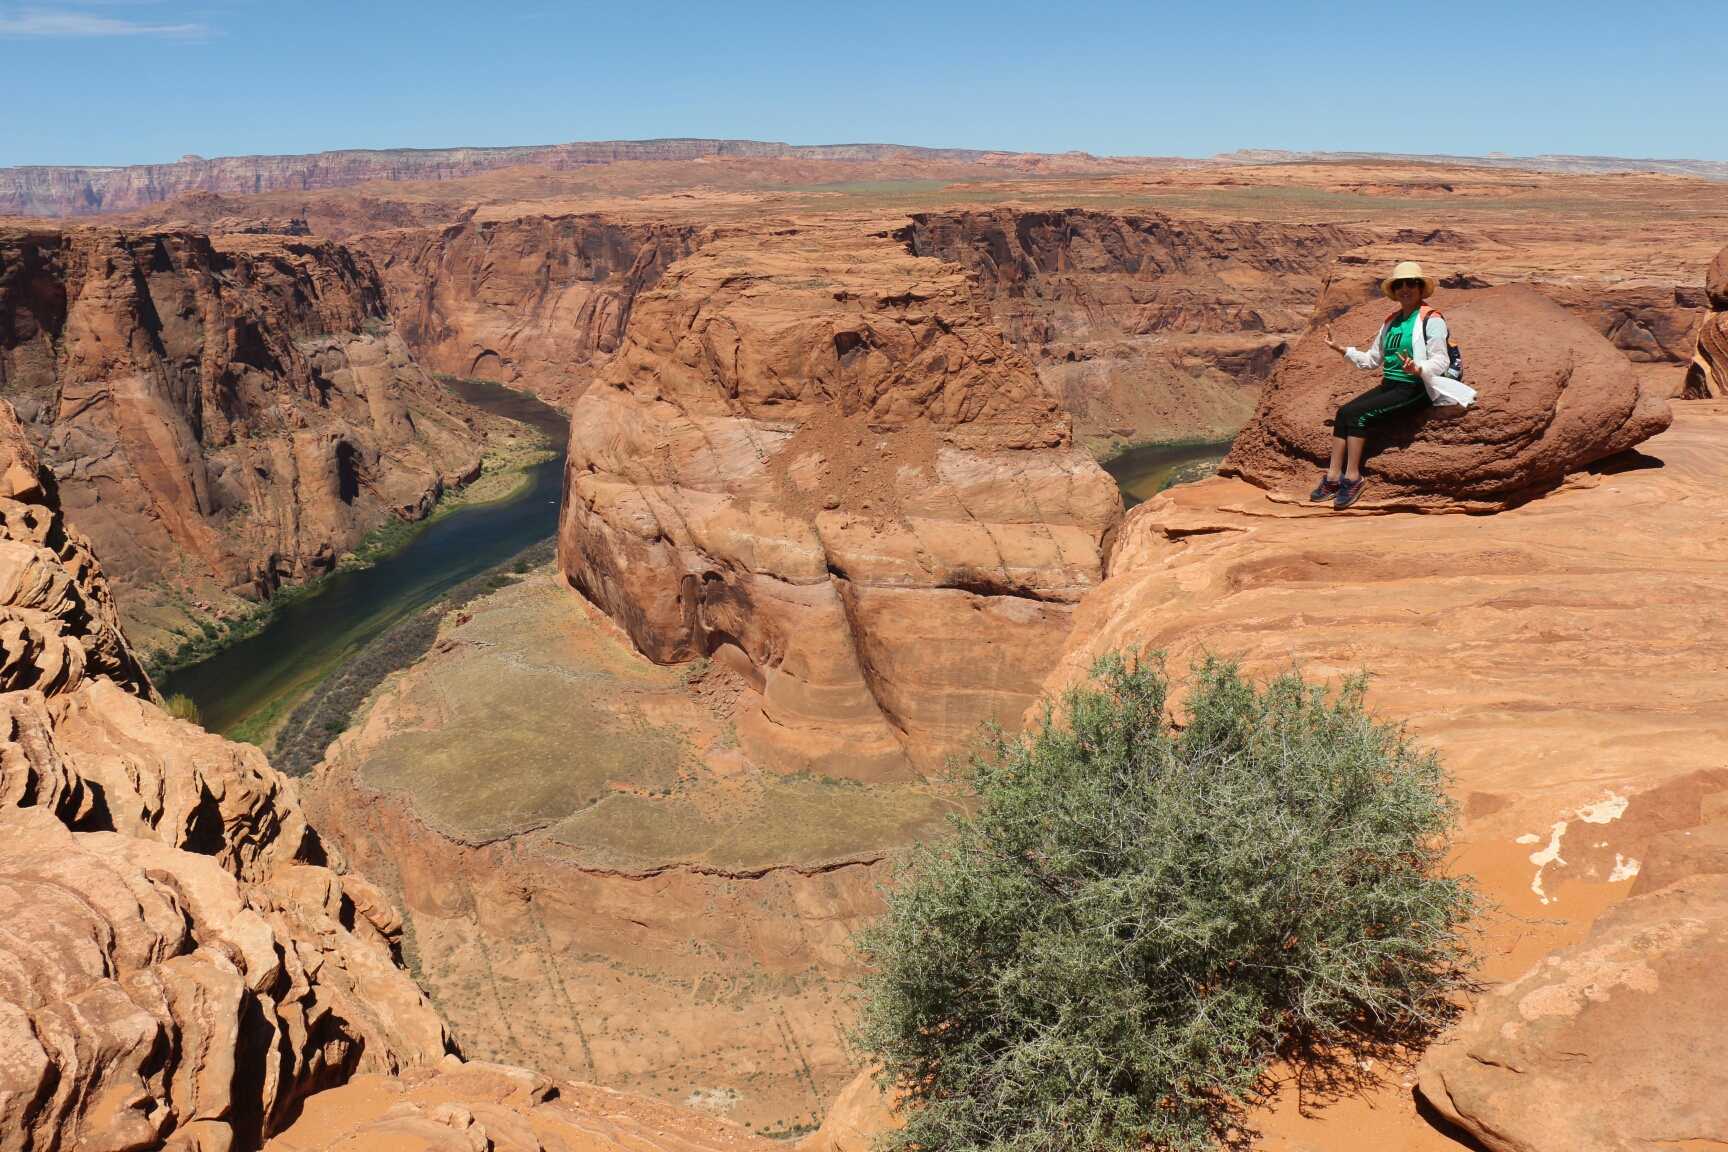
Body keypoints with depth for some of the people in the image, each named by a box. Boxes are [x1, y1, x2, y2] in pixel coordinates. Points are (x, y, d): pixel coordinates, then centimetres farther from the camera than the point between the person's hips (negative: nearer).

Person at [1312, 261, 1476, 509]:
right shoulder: (1391, 322, 17)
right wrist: (1340, 349, 12)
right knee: (1343, 412, -15)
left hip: (1414, 390, -7)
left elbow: (1440, 362, -15)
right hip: (1388, 385, 7)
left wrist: (1416, 369, -35)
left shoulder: (1432, 320, -6)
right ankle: (1333, 477, -17)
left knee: (1357, 414, -24)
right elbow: (1372, 359, 21)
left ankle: (1353, 477, -18)